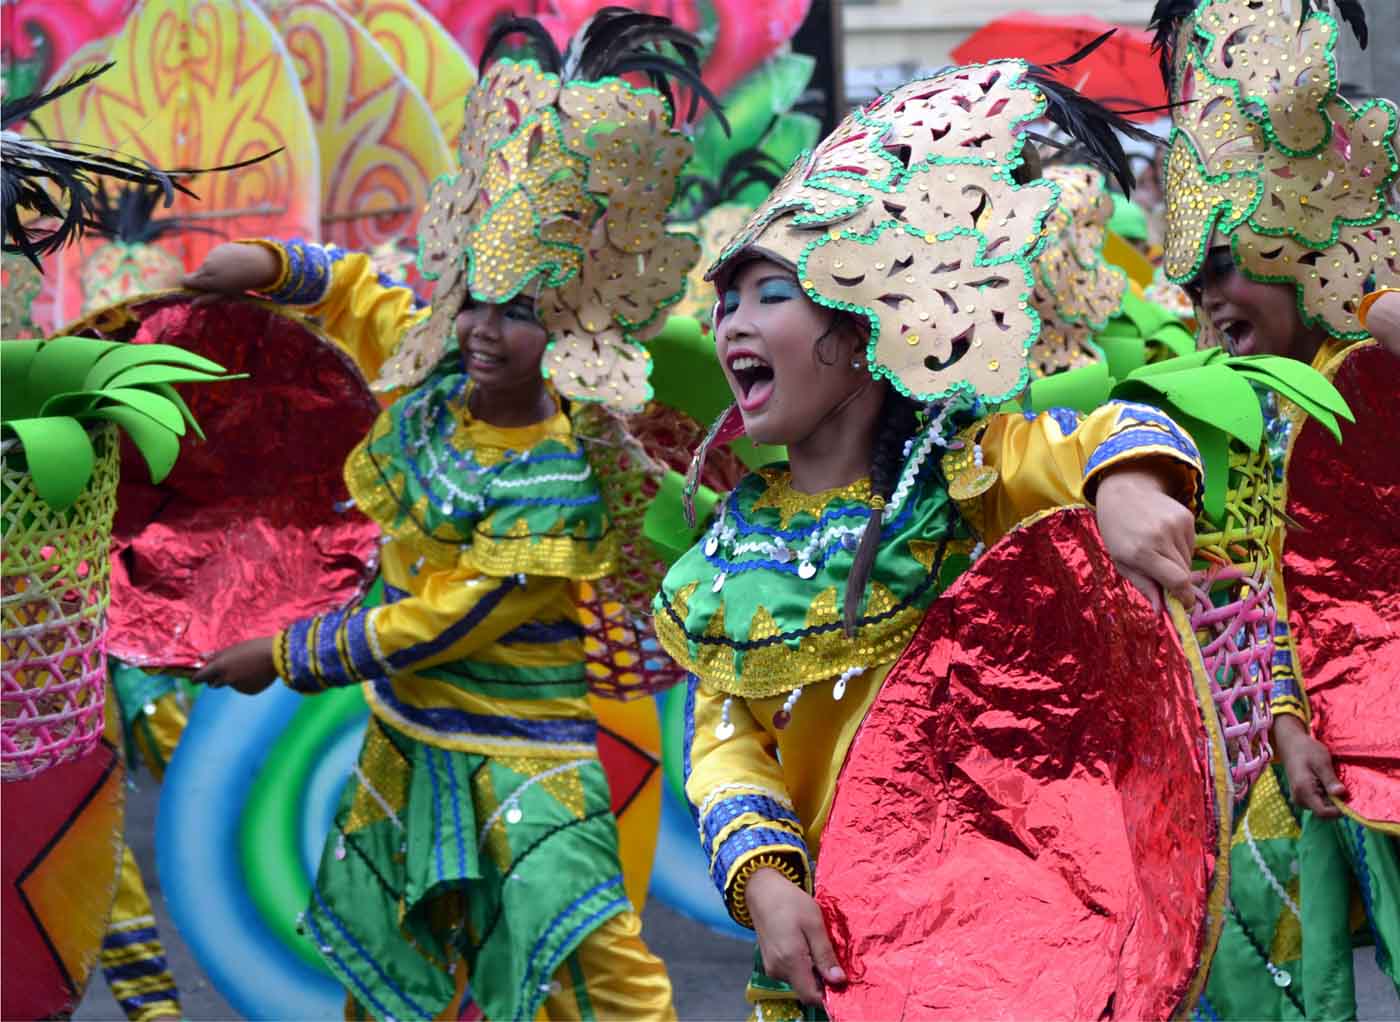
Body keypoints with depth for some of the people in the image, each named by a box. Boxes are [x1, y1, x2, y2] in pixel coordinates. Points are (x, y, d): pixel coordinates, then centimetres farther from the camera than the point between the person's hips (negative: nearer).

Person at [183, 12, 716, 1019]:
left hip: (518, 754, -8)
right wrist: (270, 266, -1)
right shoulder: (435, 381, -5)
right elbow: (362, 293, 16)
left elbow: (430, 628, -22)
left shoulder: (557, 496, -26)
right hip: (406, 737, 8)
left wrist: (283, 656, -13)